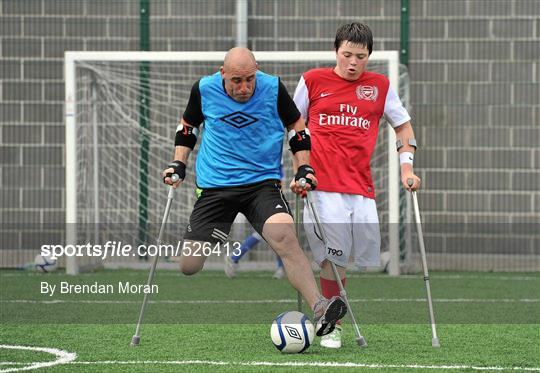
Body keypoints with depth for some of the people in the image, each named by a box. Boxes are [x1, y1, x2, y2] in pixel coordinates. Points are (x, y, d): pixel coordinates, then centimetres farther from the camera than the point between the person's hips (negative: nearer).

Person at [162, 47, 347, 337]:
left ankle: (319, 310, -37)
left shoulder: (273, 88, -5)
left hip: (263, 181, -1)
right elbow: (187, 127, 16)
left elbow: (296, 126, 11)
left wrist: (304, 168, 3)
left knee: (285, 237, -29)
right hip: (214, 187, 1)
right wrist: (178, 165, 7)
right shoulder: (204, 90, -3)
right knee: (189, 265, -4)